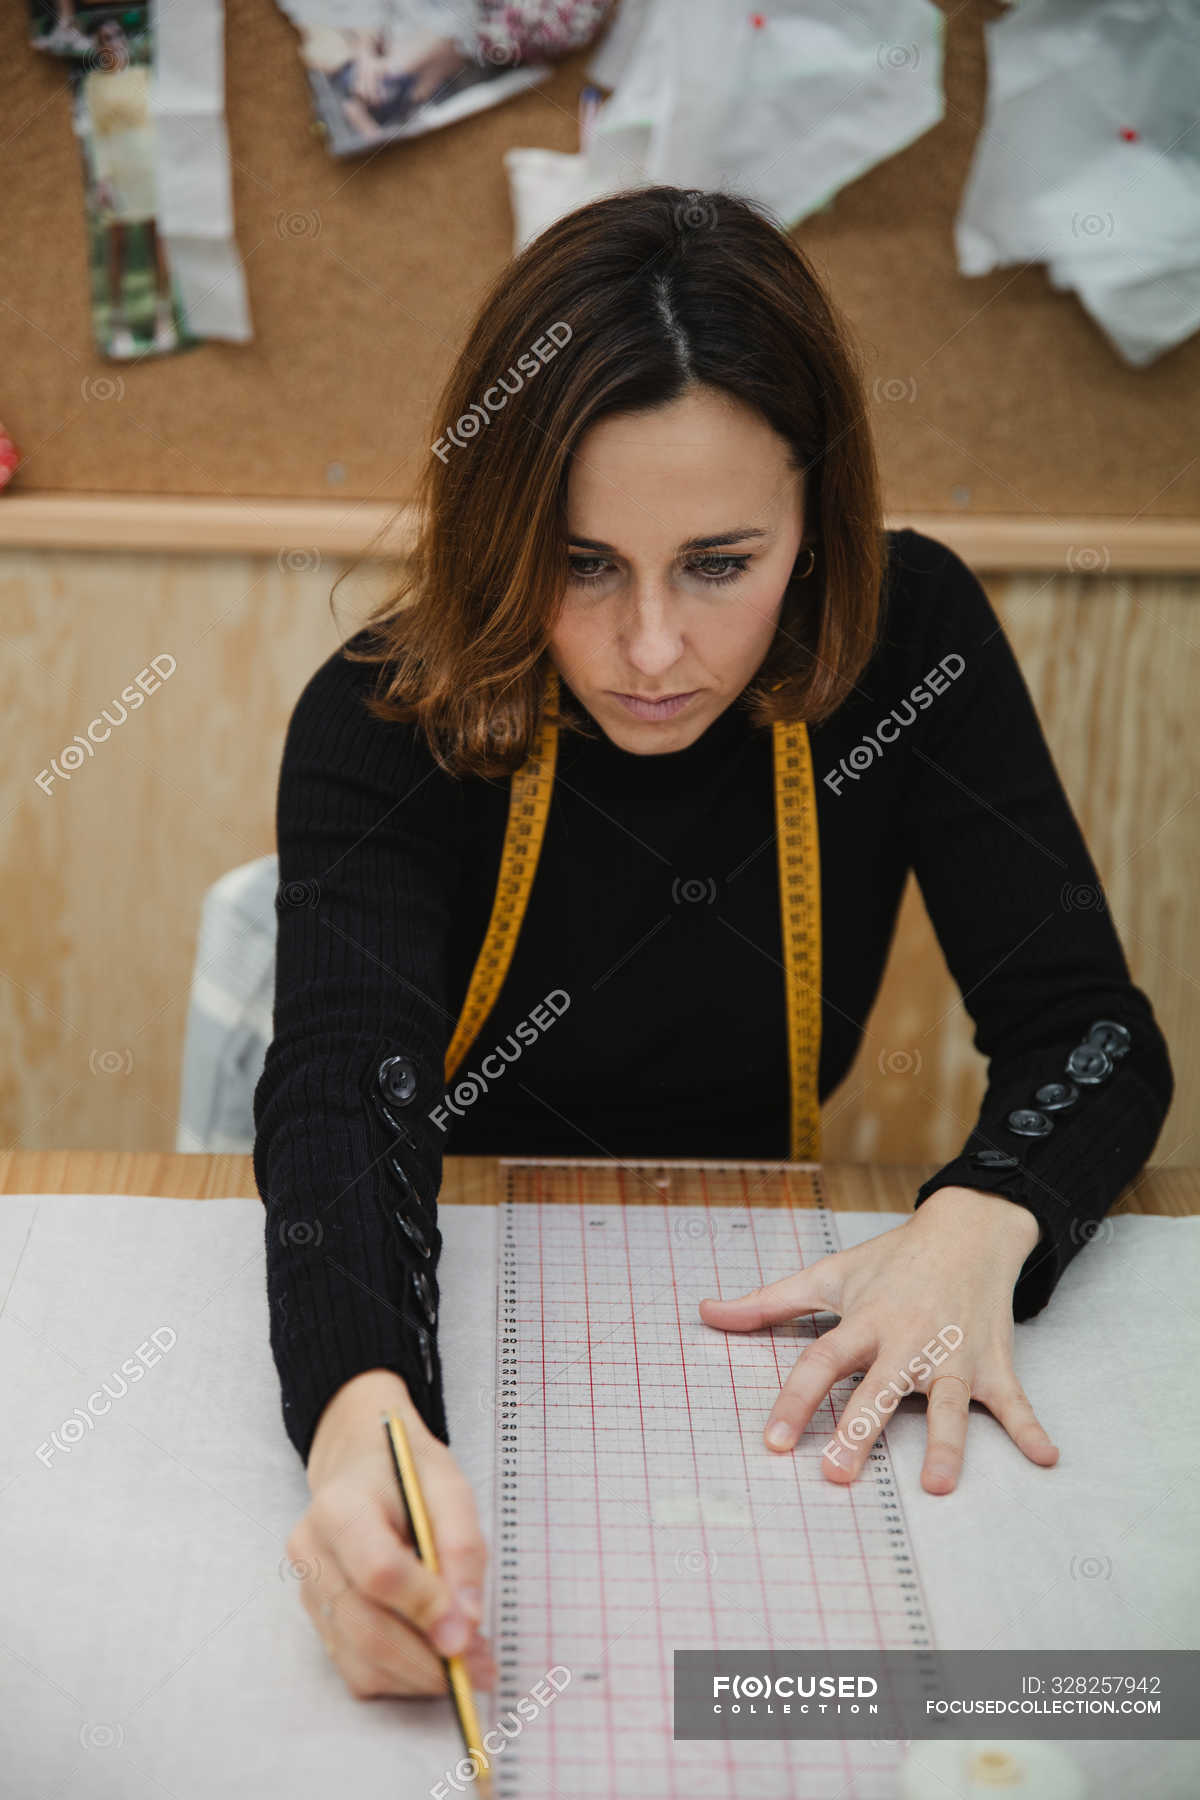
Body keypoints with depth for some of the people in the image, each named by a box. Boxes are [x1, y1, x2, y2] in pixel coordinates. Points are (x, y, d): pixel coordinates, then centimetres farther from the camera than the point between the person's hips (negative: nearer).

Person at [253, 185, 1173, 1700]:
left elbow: (1087, 1025, -11)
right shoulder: (383, 724, -18)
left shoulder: (911, 638, -12)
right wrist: (363, 1412, -52)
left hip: (754, 1310, 1)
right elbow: (345, 1081, -32)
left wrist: (975, 1226, -33)